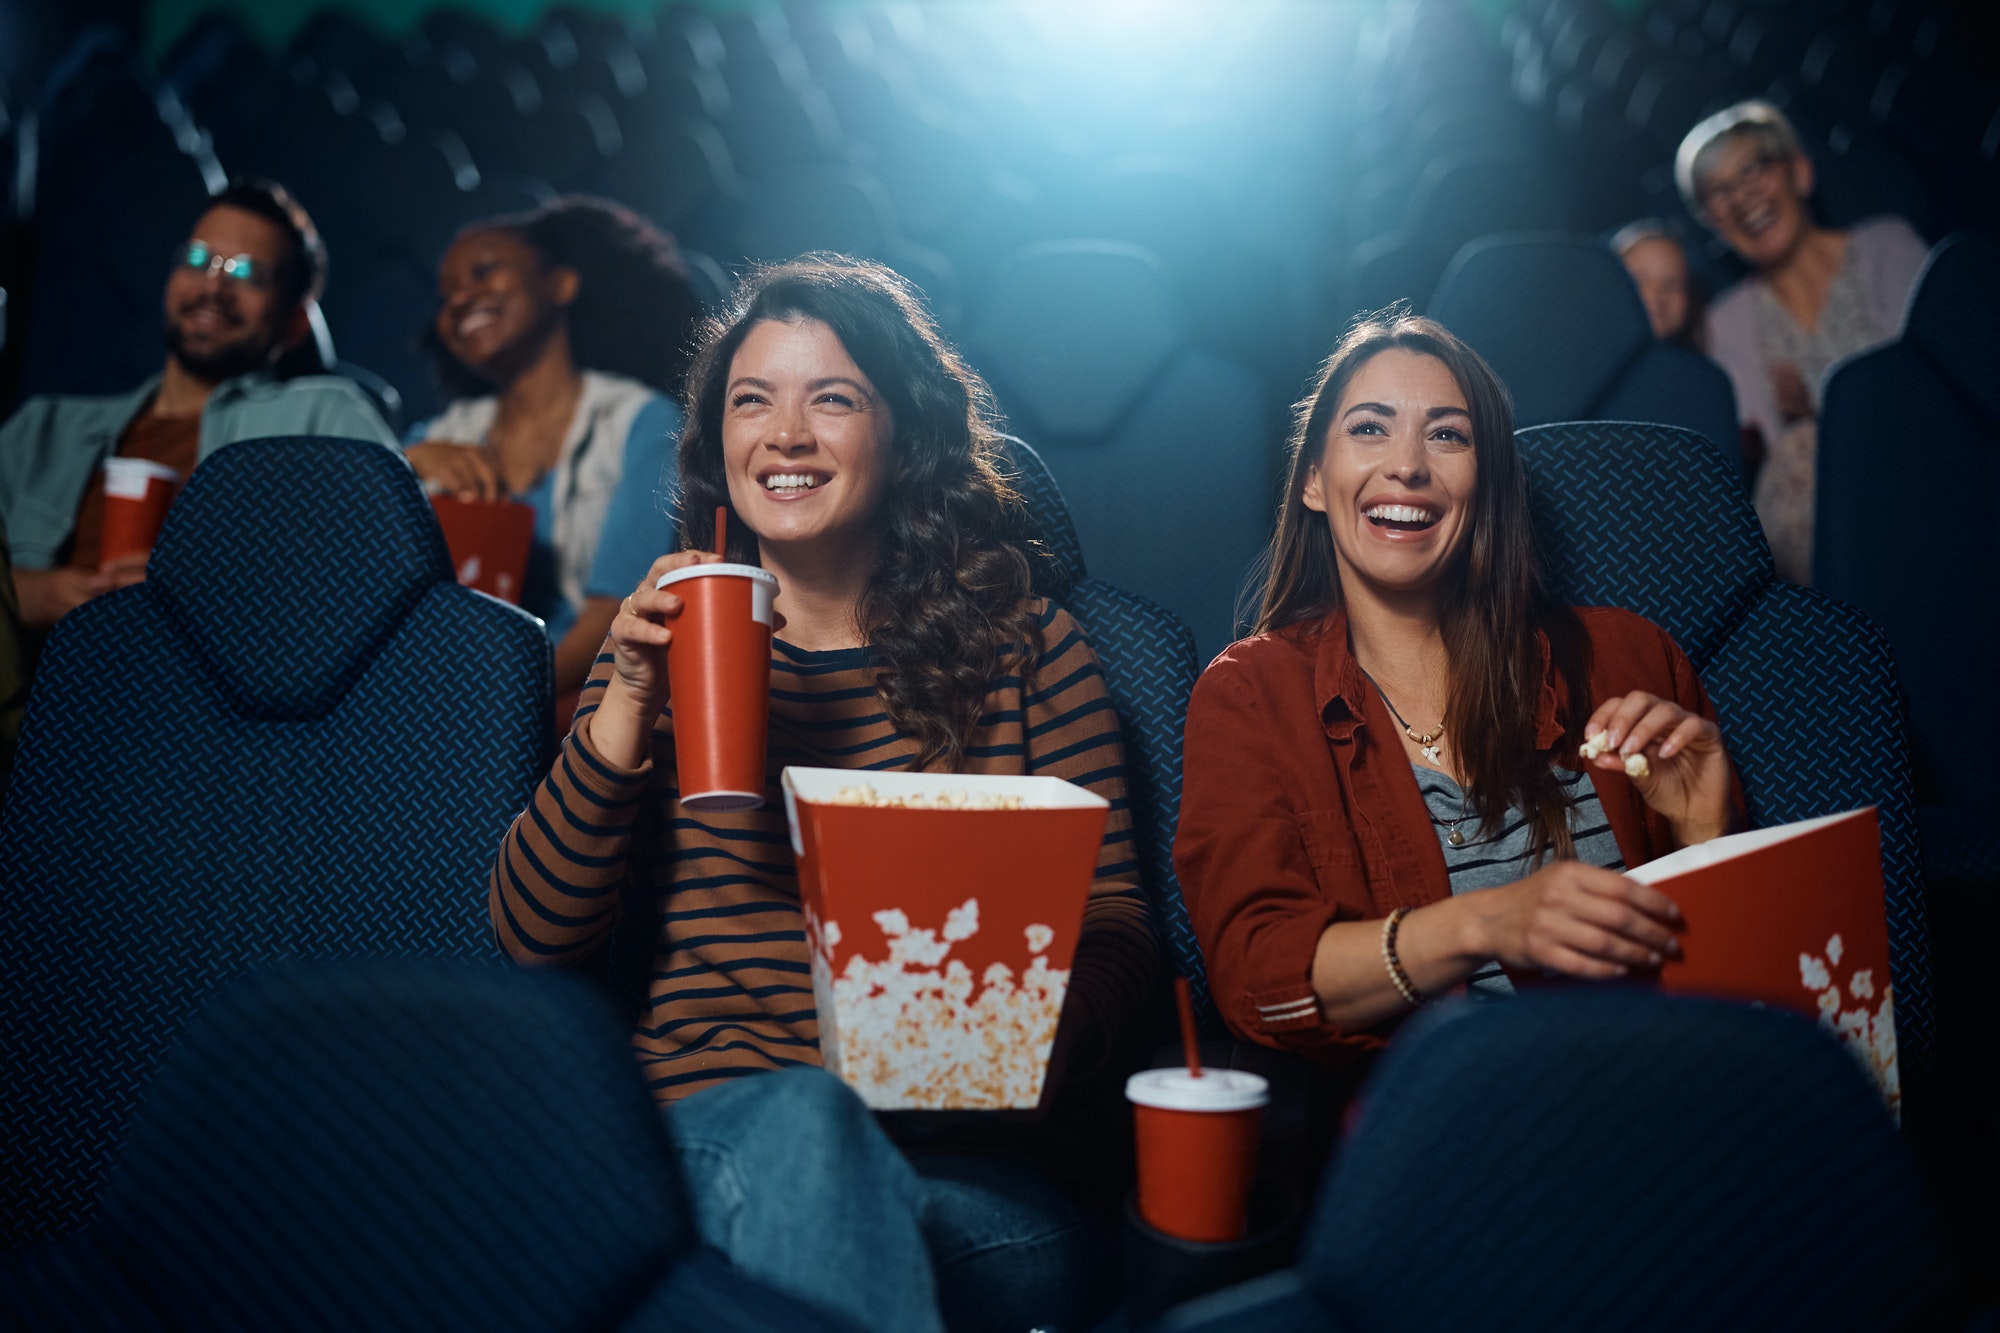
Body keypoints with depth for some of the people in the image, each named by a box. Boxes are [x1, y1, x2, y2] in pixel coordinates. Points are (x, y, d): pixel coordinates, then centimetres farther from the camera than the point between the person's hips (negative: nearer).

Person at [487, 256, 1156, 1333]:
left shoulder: (1025, 644, 12)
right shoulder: (665, 642, 15)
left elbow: (1113, 925, 7)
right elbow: (534, 938, 6)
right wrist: (629, 705, -6)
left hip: (975, 1158, -1)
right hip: (720, 1113, 2)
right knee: (801, 1119, -35)